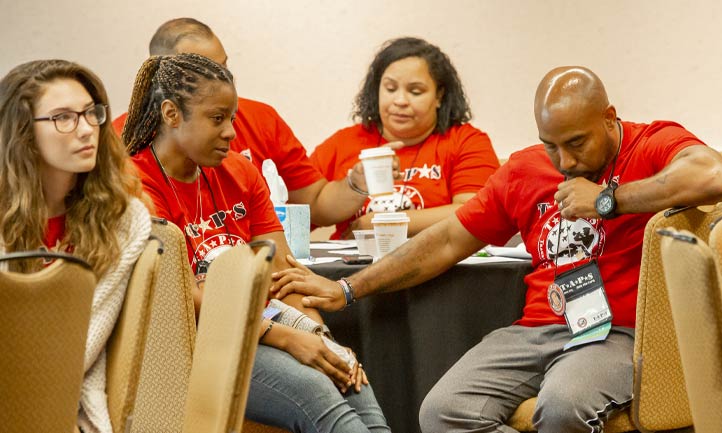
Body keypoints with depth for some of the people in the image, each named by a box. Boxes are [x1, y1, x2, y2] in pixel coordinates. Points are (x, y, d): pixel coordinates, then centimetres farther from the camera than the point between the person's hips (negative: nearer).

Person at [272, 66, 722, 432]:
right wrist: (346, 290, 18)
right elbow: (448, 240, 21)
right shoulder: (524, 171, 17)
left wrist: (607, 199, -16)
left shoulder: (655, 145, 0)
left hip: (616, 333, -5)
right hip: (535, 331, 6)